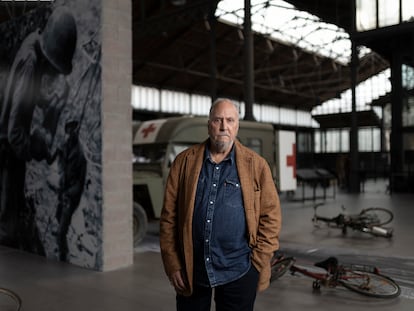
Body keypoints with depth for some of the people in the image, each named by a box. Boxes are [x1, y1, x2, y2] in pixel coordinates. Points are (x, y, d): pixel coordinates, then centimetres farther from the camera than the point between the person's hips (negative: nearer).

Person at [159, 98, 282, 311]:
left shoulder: (256, 165, -1)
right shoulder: (184, 161, 2)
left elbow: (271, 216, 0)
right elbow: (169, 216, 2)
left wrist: (258, 263, -5)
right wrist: (172, 265, -1)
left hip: (238, 272, -1)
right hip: (190, 271, 1)